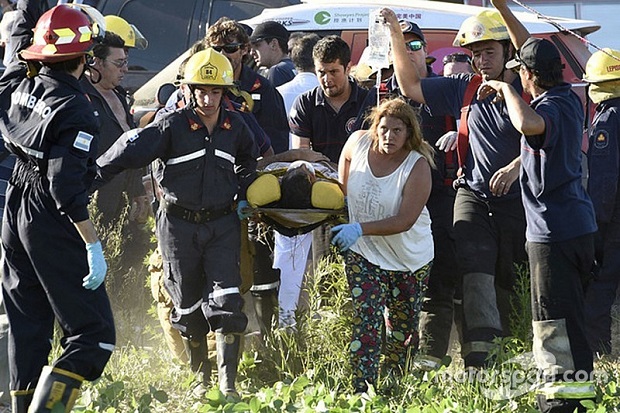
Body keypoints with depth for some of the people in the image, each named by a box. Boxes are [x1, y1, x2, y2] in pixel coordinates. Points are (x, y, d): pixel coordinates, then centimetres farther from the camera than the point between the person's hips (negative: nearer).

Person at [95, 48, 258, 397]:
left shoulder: (236, 127, 2)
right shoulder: (173, 126, -9)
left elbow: (250, 162, 24)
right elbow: (130, 151, -17)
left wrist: (244, 196, 13)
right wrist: (91, 179, -25)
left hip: (222, 224, 1)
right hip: (179, 225, -1)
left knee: (227, 303, -11)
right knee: (188, 306, 9)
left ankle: (228, 382, -9)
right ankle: (200, 377, 26)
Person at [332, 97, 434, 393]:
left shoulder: (417, 166, -21)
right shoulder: (358, 142, -10)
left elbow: (405, 221, -26)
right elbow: (343, 183, 13)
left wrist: (359, 229, -33)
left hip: (410, 259, -1)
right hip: (363, 255, 1)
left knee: (402, 329, 13)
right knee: (366, 323, -14)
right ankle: (362, 392, -18)